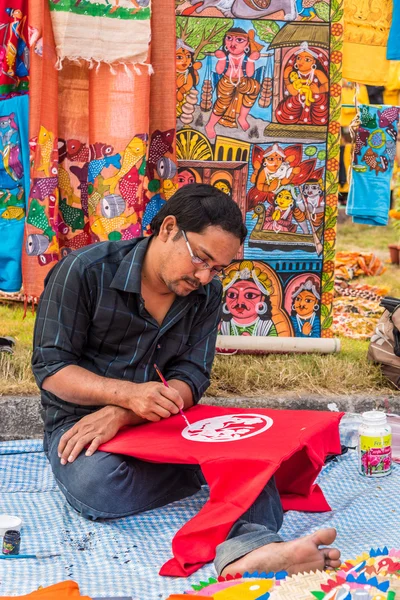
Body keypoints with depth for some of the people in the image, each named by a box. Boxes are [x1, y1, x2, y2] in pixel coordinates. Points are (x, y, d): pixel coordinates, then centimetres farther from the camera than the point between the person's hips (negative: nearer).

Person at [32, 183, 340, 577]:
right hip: (79, 419, -3)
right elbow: (50, 368, -12)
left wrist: (121, 415, -25)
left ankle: (246, 546, -55)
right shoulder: (85, 271, -12)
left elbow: (191, 379, -6)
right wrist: (127, 394, -30)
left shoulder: (207, 294, 1)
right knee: (95, 484, -38)